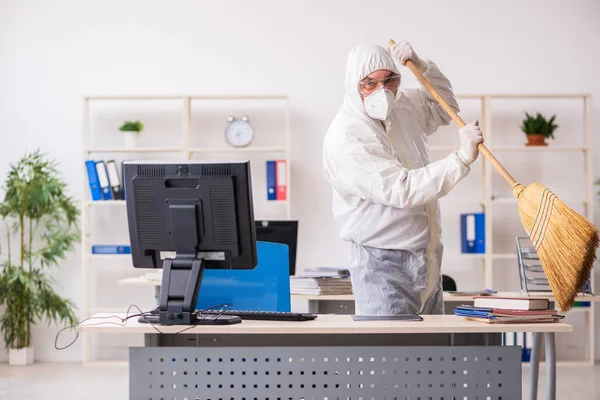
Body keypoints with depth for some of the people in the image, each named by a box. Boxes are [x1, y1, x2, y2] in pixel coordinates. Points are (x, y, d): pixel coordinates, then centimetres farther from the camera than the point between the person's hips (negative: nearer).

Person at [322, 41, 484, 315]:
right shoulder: (344, 138, -17)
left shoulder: (404, 108, 9)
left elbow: (444, 107, 31)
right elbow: (401, 189, -25)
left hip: (428, 261, 7)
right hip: (383, 265, -7)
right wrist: (462, 158, -27)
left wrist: (421, 66, 13)